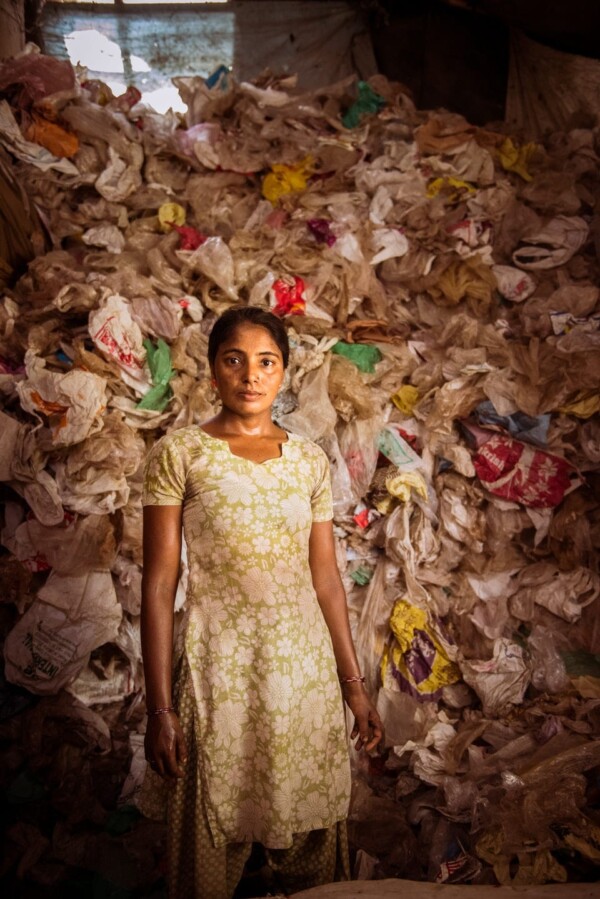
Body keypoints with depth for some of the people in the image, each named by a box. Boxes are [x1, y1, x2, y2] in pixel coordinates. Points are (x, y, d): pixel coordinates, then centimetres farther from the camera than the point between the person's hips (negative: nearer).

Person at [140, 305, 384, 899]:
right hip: (219, 668, -3)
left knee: (310, 834, 13)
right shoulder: (178, 453, -4)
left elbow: (325, 578, 9)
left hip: (306, 666, 4)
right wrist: (159, 708, -9)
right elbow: (159, 583, -6)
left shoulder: (310, 460, 6)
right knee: (213, 842, 8)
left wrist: (354, 686, 8)